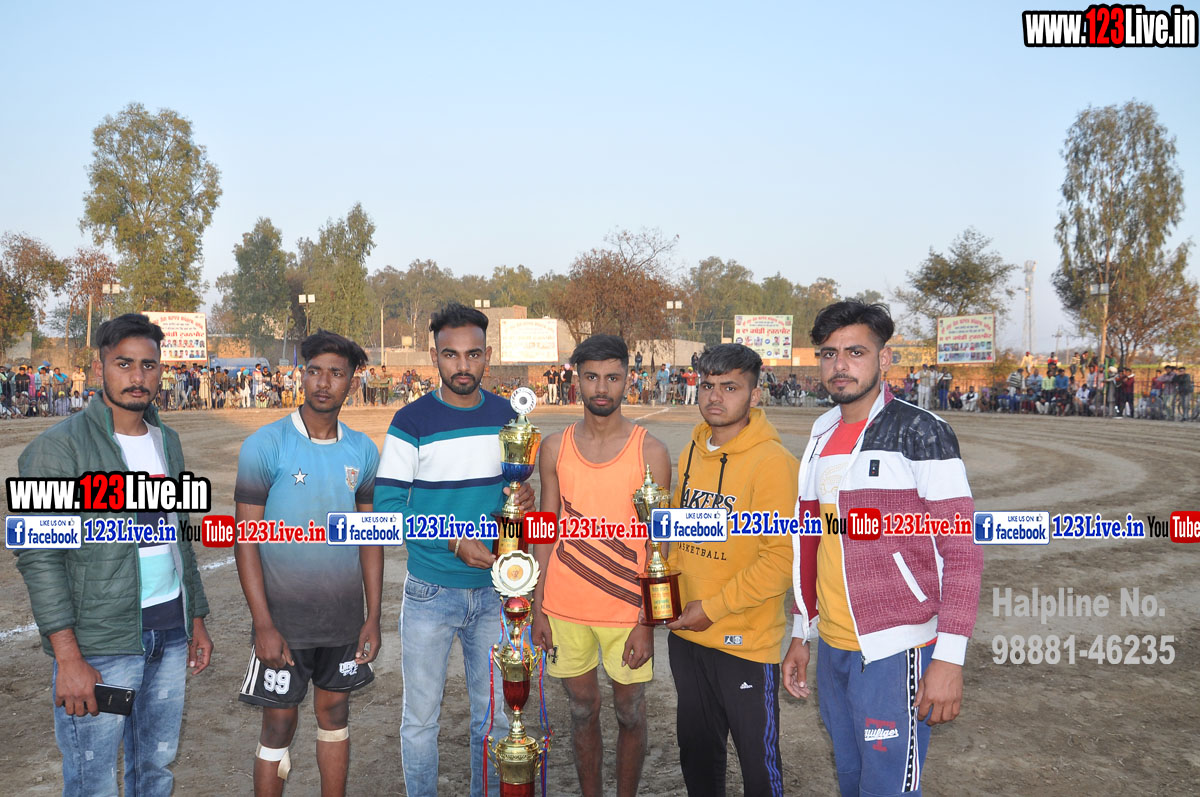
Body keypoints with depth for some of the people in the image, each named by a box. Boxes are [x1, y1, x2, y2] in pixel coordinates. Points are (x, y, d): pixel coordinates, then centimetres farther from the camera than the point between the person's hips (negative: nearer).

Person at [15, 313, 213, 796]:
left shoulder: (167, 440, 11)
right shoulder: (59, 447, -10)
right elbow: (38, 556, -14)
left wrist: (198, 619, 17)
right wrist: (68, 657, -18)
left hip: (170, 635, 6)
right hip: (100, 645, -6)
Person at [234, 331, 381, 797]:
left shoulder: (363, 451, 2)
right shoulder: (265, 445, -10)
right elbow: (246, 538, -9)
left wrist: (373, 617, 4)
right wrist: (263, 624, -14)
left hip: (345, 614, 4)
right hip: (284, 616, -3)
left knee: (335, 711, 16)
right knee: (280, 722, 6)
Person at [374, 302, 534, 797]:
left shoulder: (507, 417, 3)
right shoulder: (411, 422, -9)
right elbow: (387, 507, -11)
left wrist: (525, 497, -8)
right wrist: (455, 543, -20)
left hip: (494, 589, 3)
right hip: (430, 592, -3)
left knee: (494, 714, 15)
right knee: (420, 717, 10)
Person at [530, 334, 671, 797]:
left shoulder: (650, 452, -7)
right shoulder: (555, 449, 1)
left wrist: (647, 621, -10)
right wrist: (537, 609, 3)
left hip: (626, 611, -2)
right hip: (565, 609, 2)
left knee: (629, 712, 12)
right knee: (582, 711, 15)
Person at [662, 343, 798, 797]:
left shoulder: (772, 462, -17)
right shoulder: (691, 454, 5)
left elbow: (782, 556, -20)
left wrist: (713, 608, -17)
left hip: (746, 641, -6)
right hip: (686, 633, 6)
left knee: (758, 758, 10)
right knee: (695, 747, 22)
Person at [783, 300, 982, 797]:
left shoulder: (920, 433, -11)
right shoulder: (823, 437, 10)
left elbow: (963, 551, -13)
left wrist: (949, 657, -18)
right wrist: (801, 634, 18)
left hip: (894, 650, -7)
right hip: (833, 648, 7)